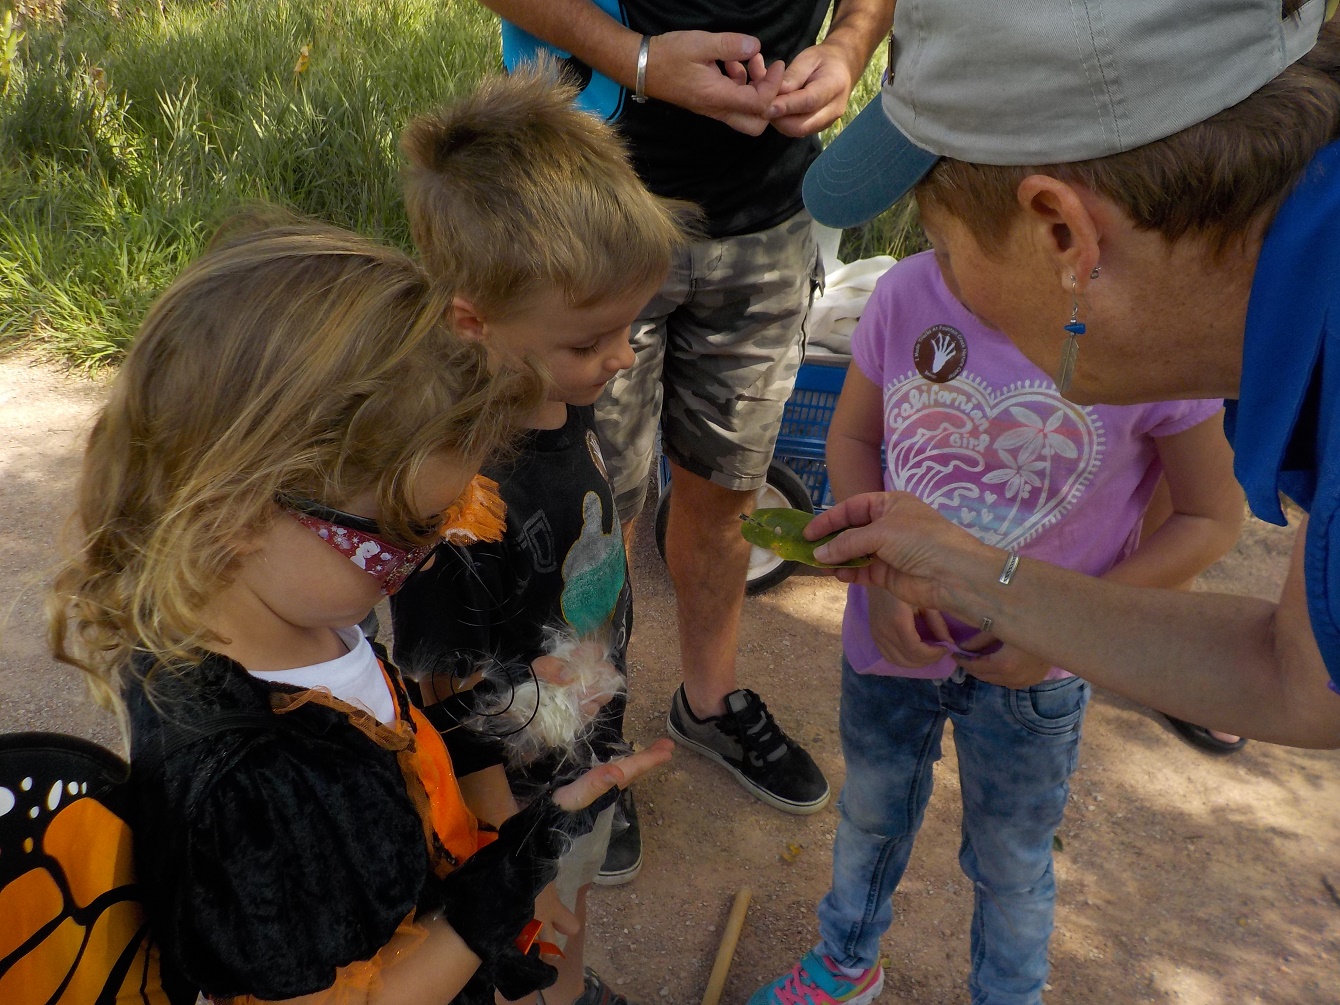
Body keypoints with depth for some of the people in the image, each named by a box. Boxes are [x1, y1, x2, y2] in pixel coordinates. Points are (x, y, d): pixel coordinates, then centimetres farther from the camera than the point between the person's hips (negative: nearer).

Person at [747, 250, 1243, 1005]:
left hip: (1027, 669, -2)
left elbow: (1211, 518, -13)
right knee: (871, 813, 27)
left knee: (1012, 862, 21)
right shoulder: (910, 291, -18)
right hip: (894, 633, 3)